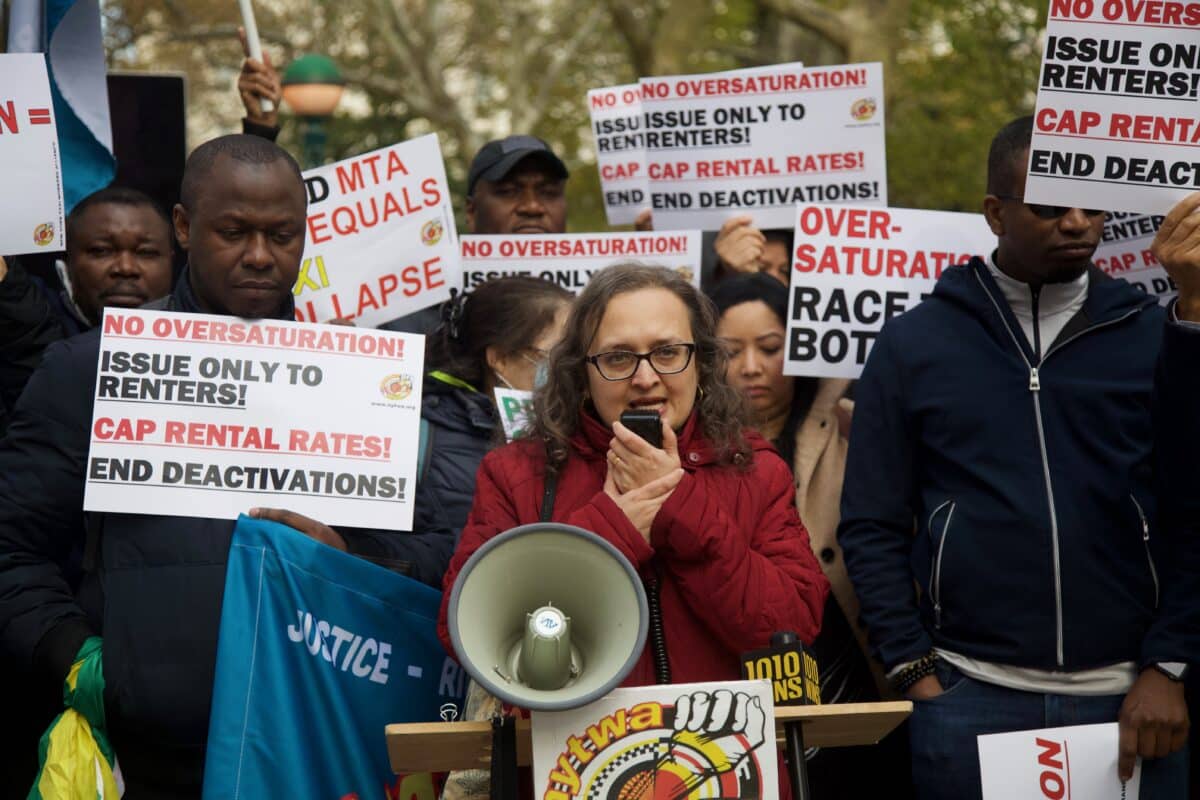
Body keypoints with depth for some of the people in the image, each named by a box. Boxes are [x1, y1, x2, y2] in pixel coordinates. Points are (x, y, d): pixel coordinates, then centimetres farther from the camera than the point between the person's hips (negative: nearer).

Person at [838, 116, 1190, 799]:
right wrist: (916, 672, -3)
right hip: (970, 697, 0)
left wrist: (1168, 668, -7)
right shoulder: (913, 345, 2)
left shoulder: (1155, 337, 2)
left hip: (1132, 696, 0)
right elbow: (873, 527, 3)